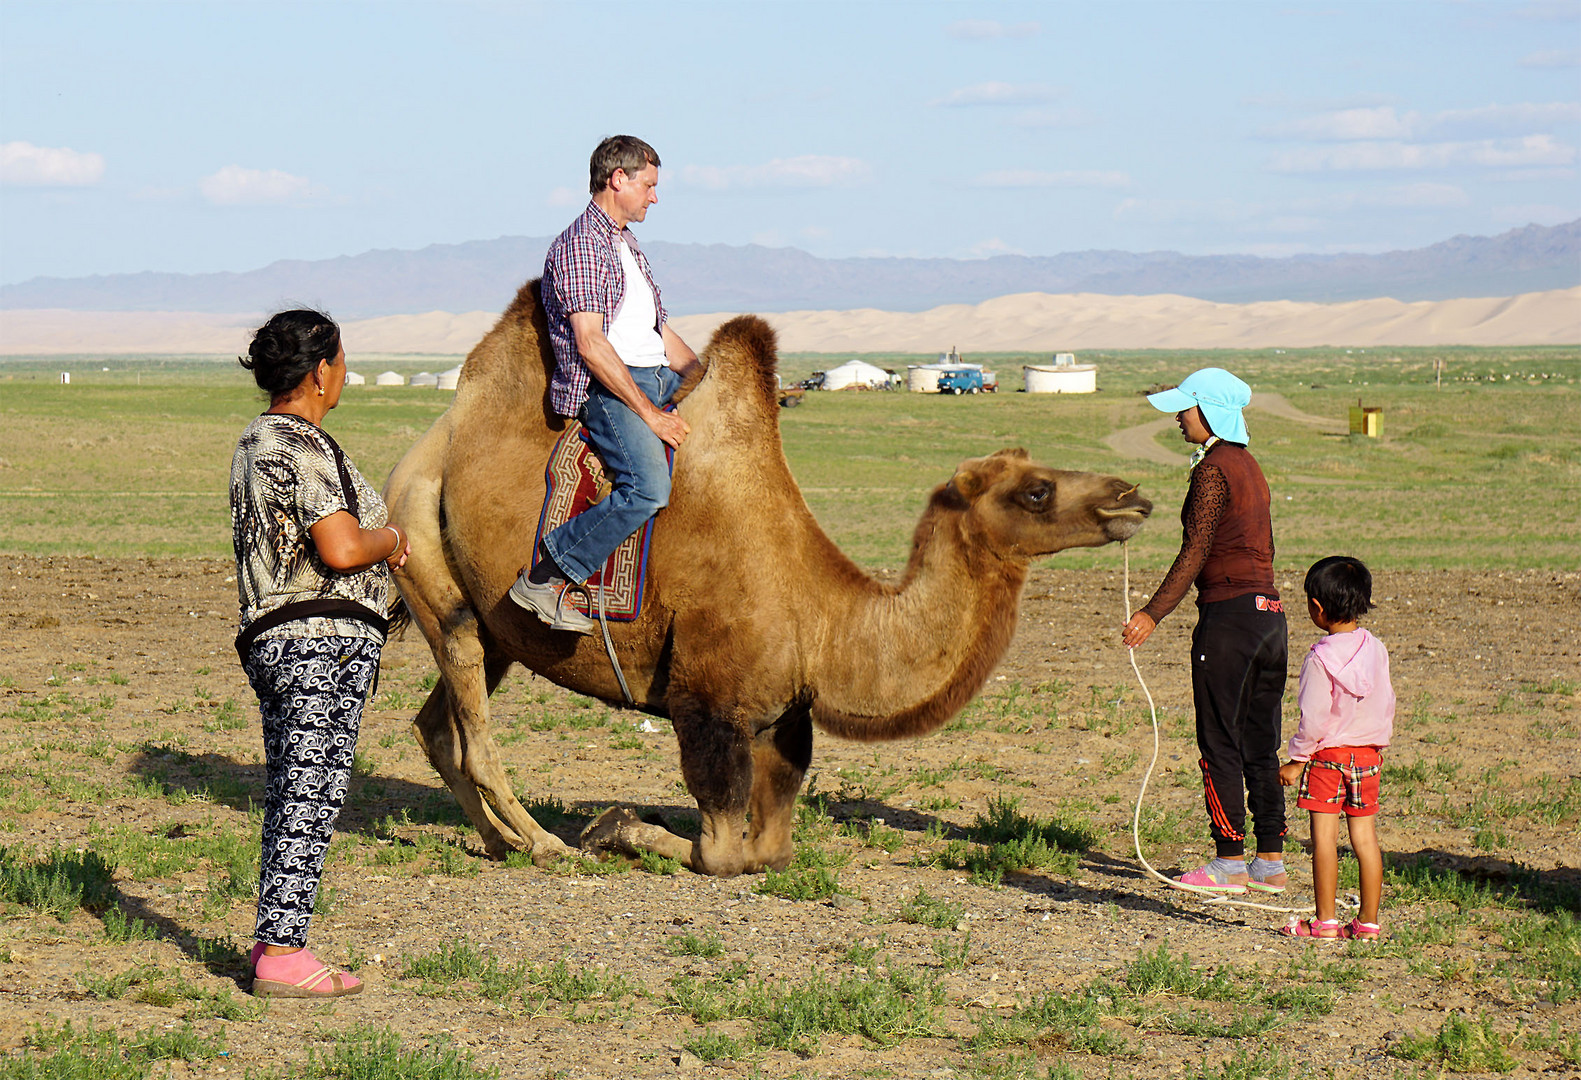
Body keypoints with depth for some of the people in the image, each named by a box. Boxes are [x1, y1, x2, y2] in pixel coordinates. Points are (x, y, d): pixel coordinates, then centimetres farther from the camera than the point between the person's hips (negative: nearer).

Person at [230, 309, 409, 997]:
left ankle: (274, 942, 19)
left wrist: (377, 541, 13)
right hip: (322, 640, -10)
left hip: (271, 638, 10)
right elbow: (341, 549, -24)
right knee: (311, 797, -7)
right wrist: (389, 539, -3)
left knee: (289, 796, 14)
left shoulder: (256, 442, 17)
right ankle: (281, 956, -6)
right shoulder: (305, 446, -15)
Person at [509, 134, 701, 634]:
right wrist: (650, 414, -20)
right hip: (605, 387, -9)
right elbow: (590, 344, -17)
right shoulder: (579, 245, -7)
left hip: (659, 377, 9)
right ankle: (544, 578, -21)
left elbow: (663, 335, 28)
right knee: (648, 487, -30)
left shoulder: (629, 249, 25)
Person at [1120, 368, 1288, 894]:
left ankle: (1230, 863, -2)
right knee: (1260, 744, 11)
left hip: (1229, 613, -9)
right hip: (1269, 611, 9)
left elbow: (1195, 552, -17)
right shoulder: (1249, 466, 16)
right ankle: (1271, 862, 13)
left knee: (1220, 744, -3)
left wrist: (1152, 615, -18)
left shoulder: (1213, 471, -12)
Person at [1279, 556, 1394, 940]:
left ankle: (1325, 920, 1)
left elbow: (1314, 718, -16)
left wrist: (1296, 760, -6)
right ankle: (1368, 921, 9)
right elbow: (1387, 704, 11)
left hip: (1327, 755, -6)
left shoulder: (1321, 658, -16)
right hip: (1367, 755, 6)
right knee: (1365, 837, 7)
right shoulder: (1376, 650, 3)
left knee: (1324, 837, 0)